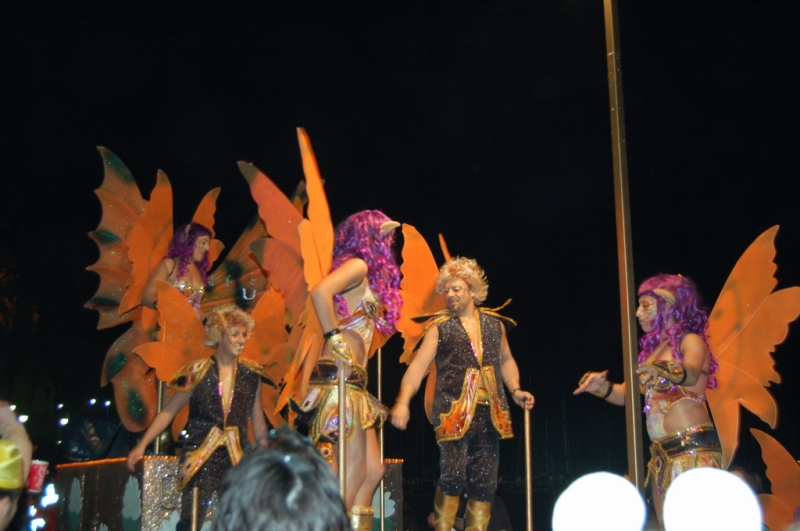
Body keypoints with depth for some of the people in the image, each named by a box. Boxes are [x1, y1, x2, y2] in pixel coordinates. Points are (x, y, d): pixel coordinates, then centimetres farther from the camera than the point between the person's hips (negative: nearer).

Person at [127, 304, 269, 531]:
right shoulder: (198, 372, -1)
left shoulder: (251, 374, 5)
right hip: (201, 456, -2)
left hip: (237, 458, 2)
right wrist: (142, 445, -3)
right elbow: (168, 411, 3)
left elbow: (258, 421, 13)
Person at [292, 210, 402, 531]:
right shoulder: (358, 265, -5)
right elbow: (320, 291, -24)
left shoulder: (368, 274, 21)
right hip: (339, 380, -9)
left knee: (373, 471, 10)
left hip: (352, 384, 9)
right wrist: (335, 339, -20)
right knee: (353, 474, -7)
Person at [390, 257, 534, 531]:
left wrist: (515, 390, 7)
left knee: (485, 482, 4)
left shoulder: (494, 323, 13)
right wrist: (402, 401, -21)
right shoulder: (440, 328, 2)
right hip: (454, 410, -4)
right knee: (453, 475, -14)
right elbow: (418, 365, -9)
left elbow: (506, 360, 24)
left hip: (489, 412, 4)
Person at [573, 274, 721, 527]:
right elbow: (625, 393, 15)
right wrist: (601, 385, -6)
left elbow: (691, 373, -26)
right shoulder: (652, 348, 17)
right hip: (662, 453, 8)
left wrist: (663, 371, -47)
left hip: (694, 450, -7)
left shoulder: (691, 341, -4)